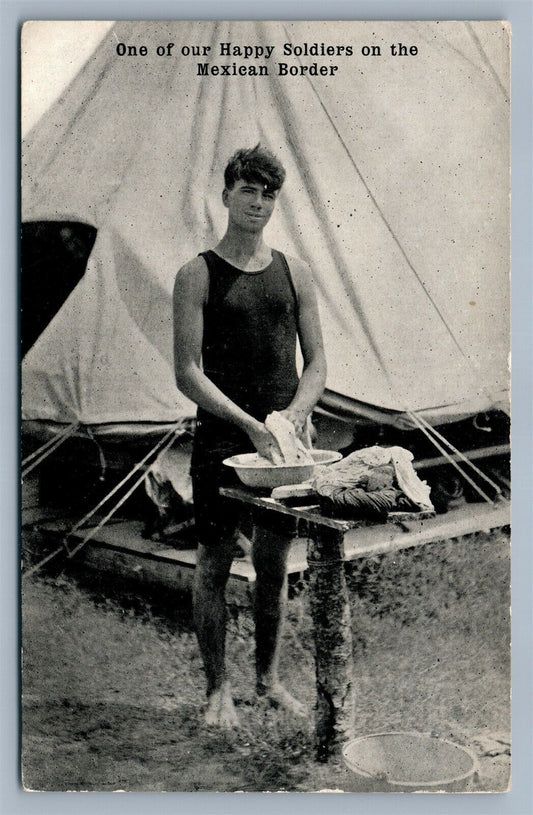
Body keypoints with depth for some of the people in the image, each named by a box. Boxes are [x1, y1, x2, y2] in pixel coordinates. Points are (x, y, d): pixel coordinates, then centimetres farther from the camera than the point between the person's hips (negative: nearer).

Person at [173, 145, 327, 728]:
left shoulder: (294, 273, 9)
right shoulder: (198, 275, -3)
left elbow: (316, 364, 10)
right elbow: (187, 373, -9)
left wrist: (295, 412, -10)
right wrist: (250, 425, -17)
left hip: (283, 440, 4)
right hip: (222, 439, -3)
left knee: (274, 563, 13)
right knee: (214, 564, 4)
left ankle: (269, 679, 29)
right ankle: (218, 690, 18)